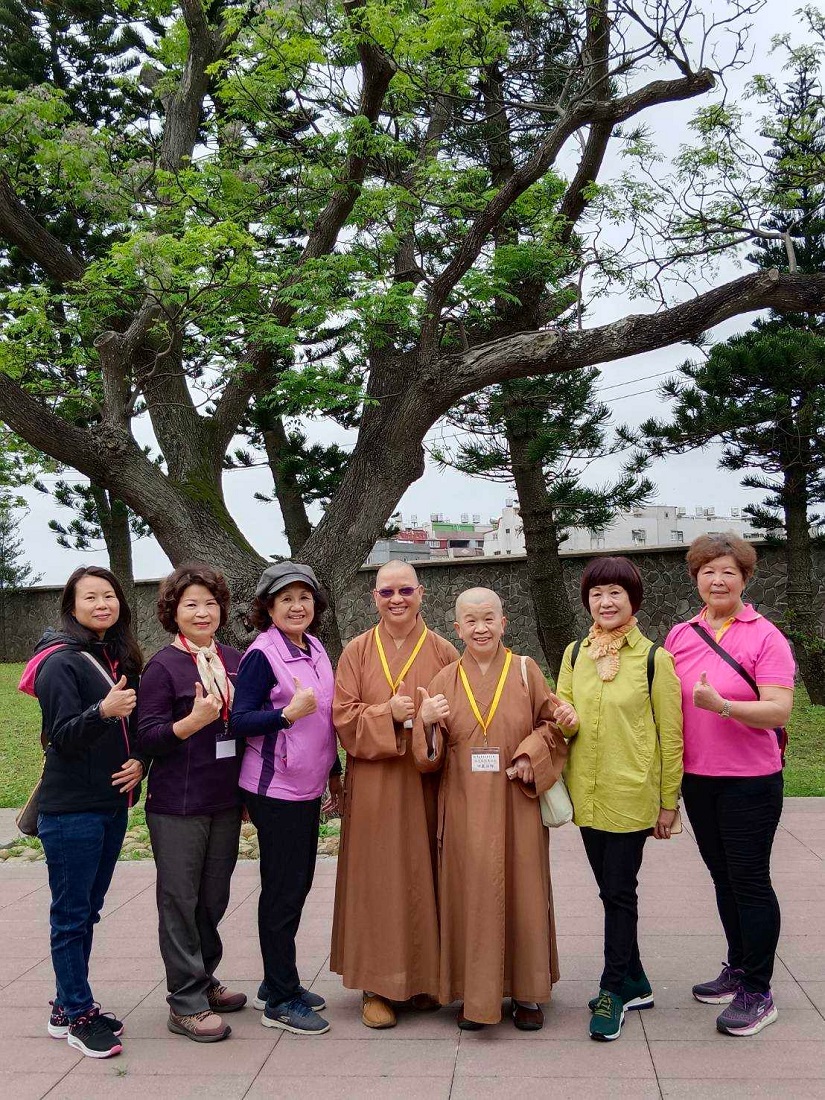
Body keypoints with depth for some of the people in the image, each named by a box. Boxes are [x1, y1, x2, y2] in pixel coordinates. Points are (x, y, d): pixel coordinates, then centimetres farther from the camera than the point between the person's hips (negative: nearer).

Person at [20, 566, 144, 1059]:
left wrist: (139, 763, -3)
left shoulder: (121, 660, 9)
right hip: (71, 810, -7)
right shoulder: (61, 663, -12)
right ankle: (76, 1016, 15)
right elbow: (63, 736, -18)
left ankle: (70, 1006, 27)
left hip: (112, 804, 7)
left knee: (88, 908, 15)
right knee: (71, 912, 3)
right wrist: (103, 711, -35)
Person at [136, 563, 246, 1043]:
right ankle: (186, 1003, 14)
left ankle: (203, 980, 32)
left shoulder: (235, 661, 7)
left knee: (214, 897, 15)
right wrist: (194, 720, -27)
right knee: (180, 900, 3)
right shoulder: (163, 666, -9)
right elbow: (147, 738, -11)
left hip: (226, 801, 6)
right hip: (178, 805, -5)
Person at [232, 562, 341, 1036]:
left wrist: (334, 773, 20)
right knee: (282, 890, 0)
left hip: (308, 787, 7)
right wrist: (289, 713, -28)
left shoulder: (317, 650, 9)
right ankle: (279, 1001, 13)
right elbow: (239, 721, -15)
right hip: (275, 789, -7)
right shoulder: (262, 655, -14)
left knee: (297, 884, 15)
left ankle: (279, 982, 29)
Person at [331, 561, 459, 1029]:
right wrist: (388, 714, -16)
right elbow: (344, 716, -1)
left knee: (425, 879, 7)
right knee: (378, 880, 2)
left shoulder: (443, 652, 4)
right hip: (374, 786, 0)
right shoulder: (357, 651, 4)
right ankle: (378, 985, 14)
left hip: (428, 786, 1)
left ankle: (425, 977, 23)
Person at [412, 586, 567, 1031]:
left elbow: (551, 723, 6)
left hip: (516, 804, 0)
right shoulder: (444, 681, 5)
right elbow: (428, 758, 4)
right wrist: (427, 723, -16)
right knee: (471, 895, 2)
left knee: (522, 892, 5)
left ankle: (526, 993, 19)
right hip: (465, 808, 1)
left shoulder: (525, 670, 3)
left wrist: (530, 756, -12)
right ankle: (474, 994, 16)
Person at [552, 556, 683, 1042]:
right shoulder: (575, 654, 5)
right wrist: (566, 722, -12)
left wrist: (669, 802, -3)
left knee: (619, 891, 1)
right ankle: (634, 983, 30)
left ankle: (615, 990, 16)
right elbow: (564, 714, 12)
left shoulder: (655, 658, -8)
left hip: (630, 794, -5)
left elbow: (670, 735, -5)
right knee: (611, 890, 15)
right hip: (586, 793, 5)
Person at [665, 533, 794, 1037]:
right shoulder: (680, 636, 4)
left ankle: (758, 993, 15)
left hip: (750, 782, -5)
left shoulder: (766, 637, -11)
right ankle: (738, 968, 33)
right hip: (698, 779, 5)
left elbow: (779, 711, -18)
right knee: (724, 878, 17)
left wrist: (722, 705, -32)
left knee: (750, 881, 2)